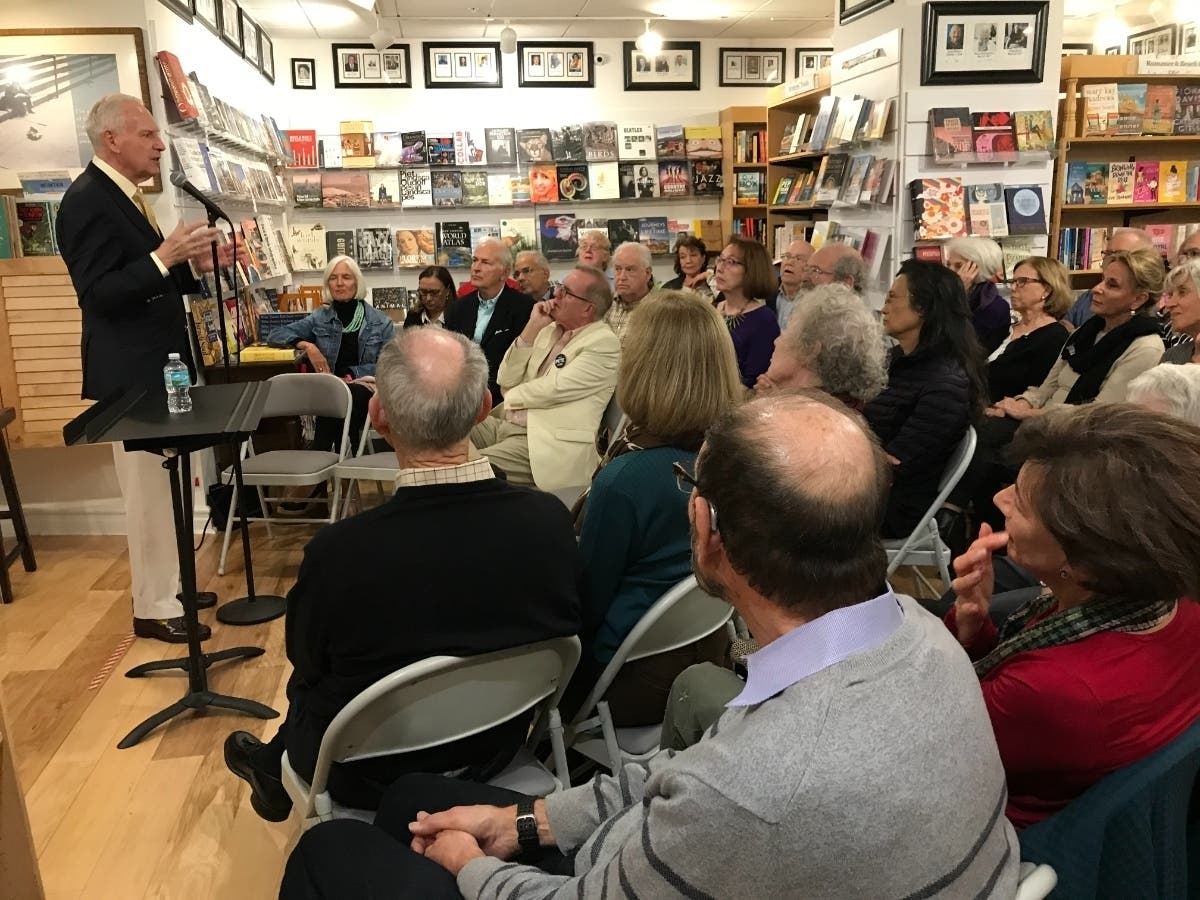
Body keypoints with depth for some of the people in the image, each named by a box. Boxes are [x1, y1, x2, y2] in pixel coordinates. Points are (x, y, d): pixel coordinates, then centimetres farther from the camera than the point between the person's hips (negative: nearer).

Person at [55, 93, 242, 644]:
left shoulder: (123, 196, 13)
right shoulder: (87, 200, -16)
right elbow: (99, 294, -22)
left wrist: (197, 264, 5)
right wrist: (163, 256, -30)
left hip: (156, 369, 10)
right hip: (130, 374, -10)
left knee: (164, 488, 17)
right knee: (149, 491, -2)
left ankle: (165, 588, 30)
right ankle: (153, 609, 10)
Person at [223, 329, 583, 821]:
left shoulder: (339, 552, -33)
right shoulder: (551, 521, -25)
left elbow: (306, 664, -11)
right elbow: (564, 634, -5)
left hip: (369, 777, -3)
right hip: (496, 752, 3)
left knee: (310, 677, 25)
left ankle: (274, 769, 52)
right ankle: (276, 763, 48)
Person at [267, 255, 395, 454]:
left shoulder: (380, 322, 9)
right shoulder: (319, 318, 13)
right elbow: (274, 335, 11)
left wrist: (353, 374, -13)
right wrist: (306, 345, -7)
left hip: (365, 385, -1)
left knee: (348, 396, -38)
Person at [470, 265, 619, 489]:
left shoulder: (604, 343, -7)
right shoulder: (549, 329, 14)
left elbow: (555, 388, -15)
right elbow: (507, 381, 7)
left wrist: (510, 396, 2)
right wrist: (531, 328, -1)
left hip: (545, 441, -7)